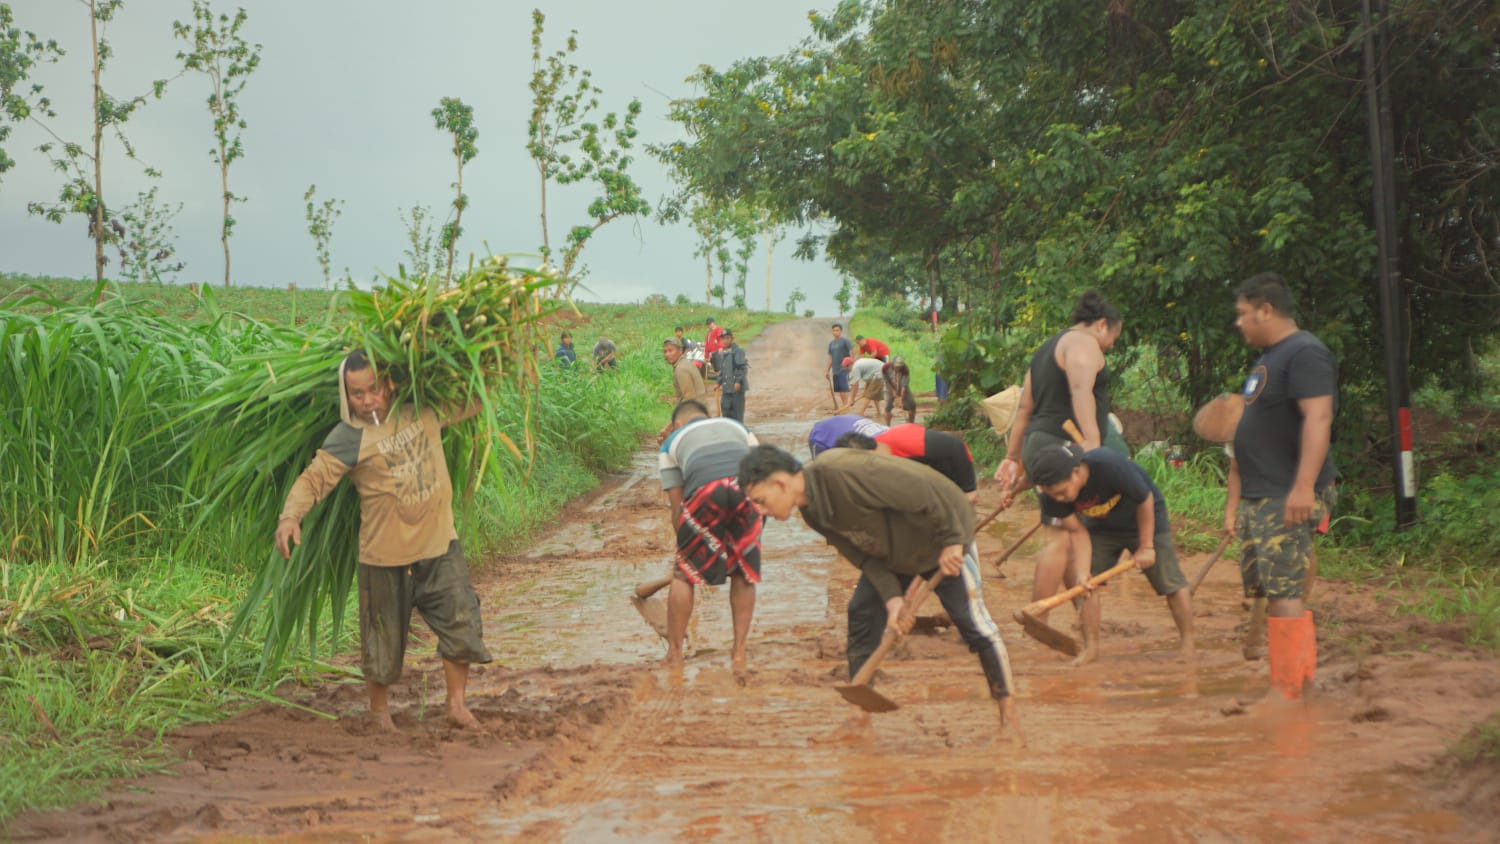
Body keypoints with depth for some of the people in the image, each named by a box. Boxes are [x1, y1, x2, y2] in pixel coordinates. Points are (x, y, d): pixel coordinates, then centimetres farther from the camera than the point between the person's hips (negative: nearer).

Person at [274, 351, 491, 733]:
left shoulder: (423, 411, 2)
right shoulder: (348, 438, -11)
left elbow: (474, 400, 16)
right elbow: (313, 479, -16)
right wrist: (290, 515, -33)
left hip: (439, 545, 3)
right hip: (386, 556, -3)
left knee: (462, 624, 4)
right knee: (385, 639, 9)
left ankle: (457, 705, 20)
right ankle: (379, 709, 31)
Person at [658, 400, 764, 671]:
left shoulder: (673, 442, 32)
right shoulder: (738, 428, 37)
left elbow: (676, 505, 25)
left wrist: (686, 544, 36)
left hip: (704, 491, -2)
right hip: (748, 489, 2)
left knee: (684, 574, 13)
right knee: (744, 574, 17)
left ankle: (674, 654, 17)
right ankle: (739, 654, 18)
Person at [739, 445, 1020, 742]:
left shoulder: (843, 472, -35)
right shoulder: (811, 513, -6)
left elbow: (918, 490, -33)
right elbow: (864, 555, -6)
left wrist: (951, 541, -27)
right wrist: (892, 598, -19)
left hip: (945, 540, -8)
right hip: (894, 553, 8)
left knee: (973, 623, -8)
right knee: (861, 616, 0)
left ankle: (1009, 717, 4)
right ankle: (859, 720, 6)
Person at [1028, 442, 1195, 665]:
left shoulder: (1111, 465, -39)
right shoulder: (1054, 494, -25)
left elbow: (1145, 500, -23)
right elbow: (1077, 532, -15)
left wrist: (1146, 546, -15)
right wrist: (1082, 571, -28)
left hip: (1147, 521, -4)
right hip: (1101, 527, 4)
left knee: (1171, 583, -2)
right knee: (1084, 583, -9)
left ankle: (1187, 642, 16)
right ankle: (1091, 647, 2)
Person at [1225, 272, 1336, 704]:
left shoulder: (1305, 353, -11)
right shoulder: (1265, 361, 21)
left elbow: (1318, 418, -24)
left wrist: (1304, 487, -32)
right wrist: (1233, 502, 21)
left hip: (1289, 501, -10)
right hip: (1257, 500, 10)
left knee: (1281, 594, -11)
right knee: (1260, 592, 10)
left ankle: (1287, 691, -8)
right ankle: (1305, 675, 18)